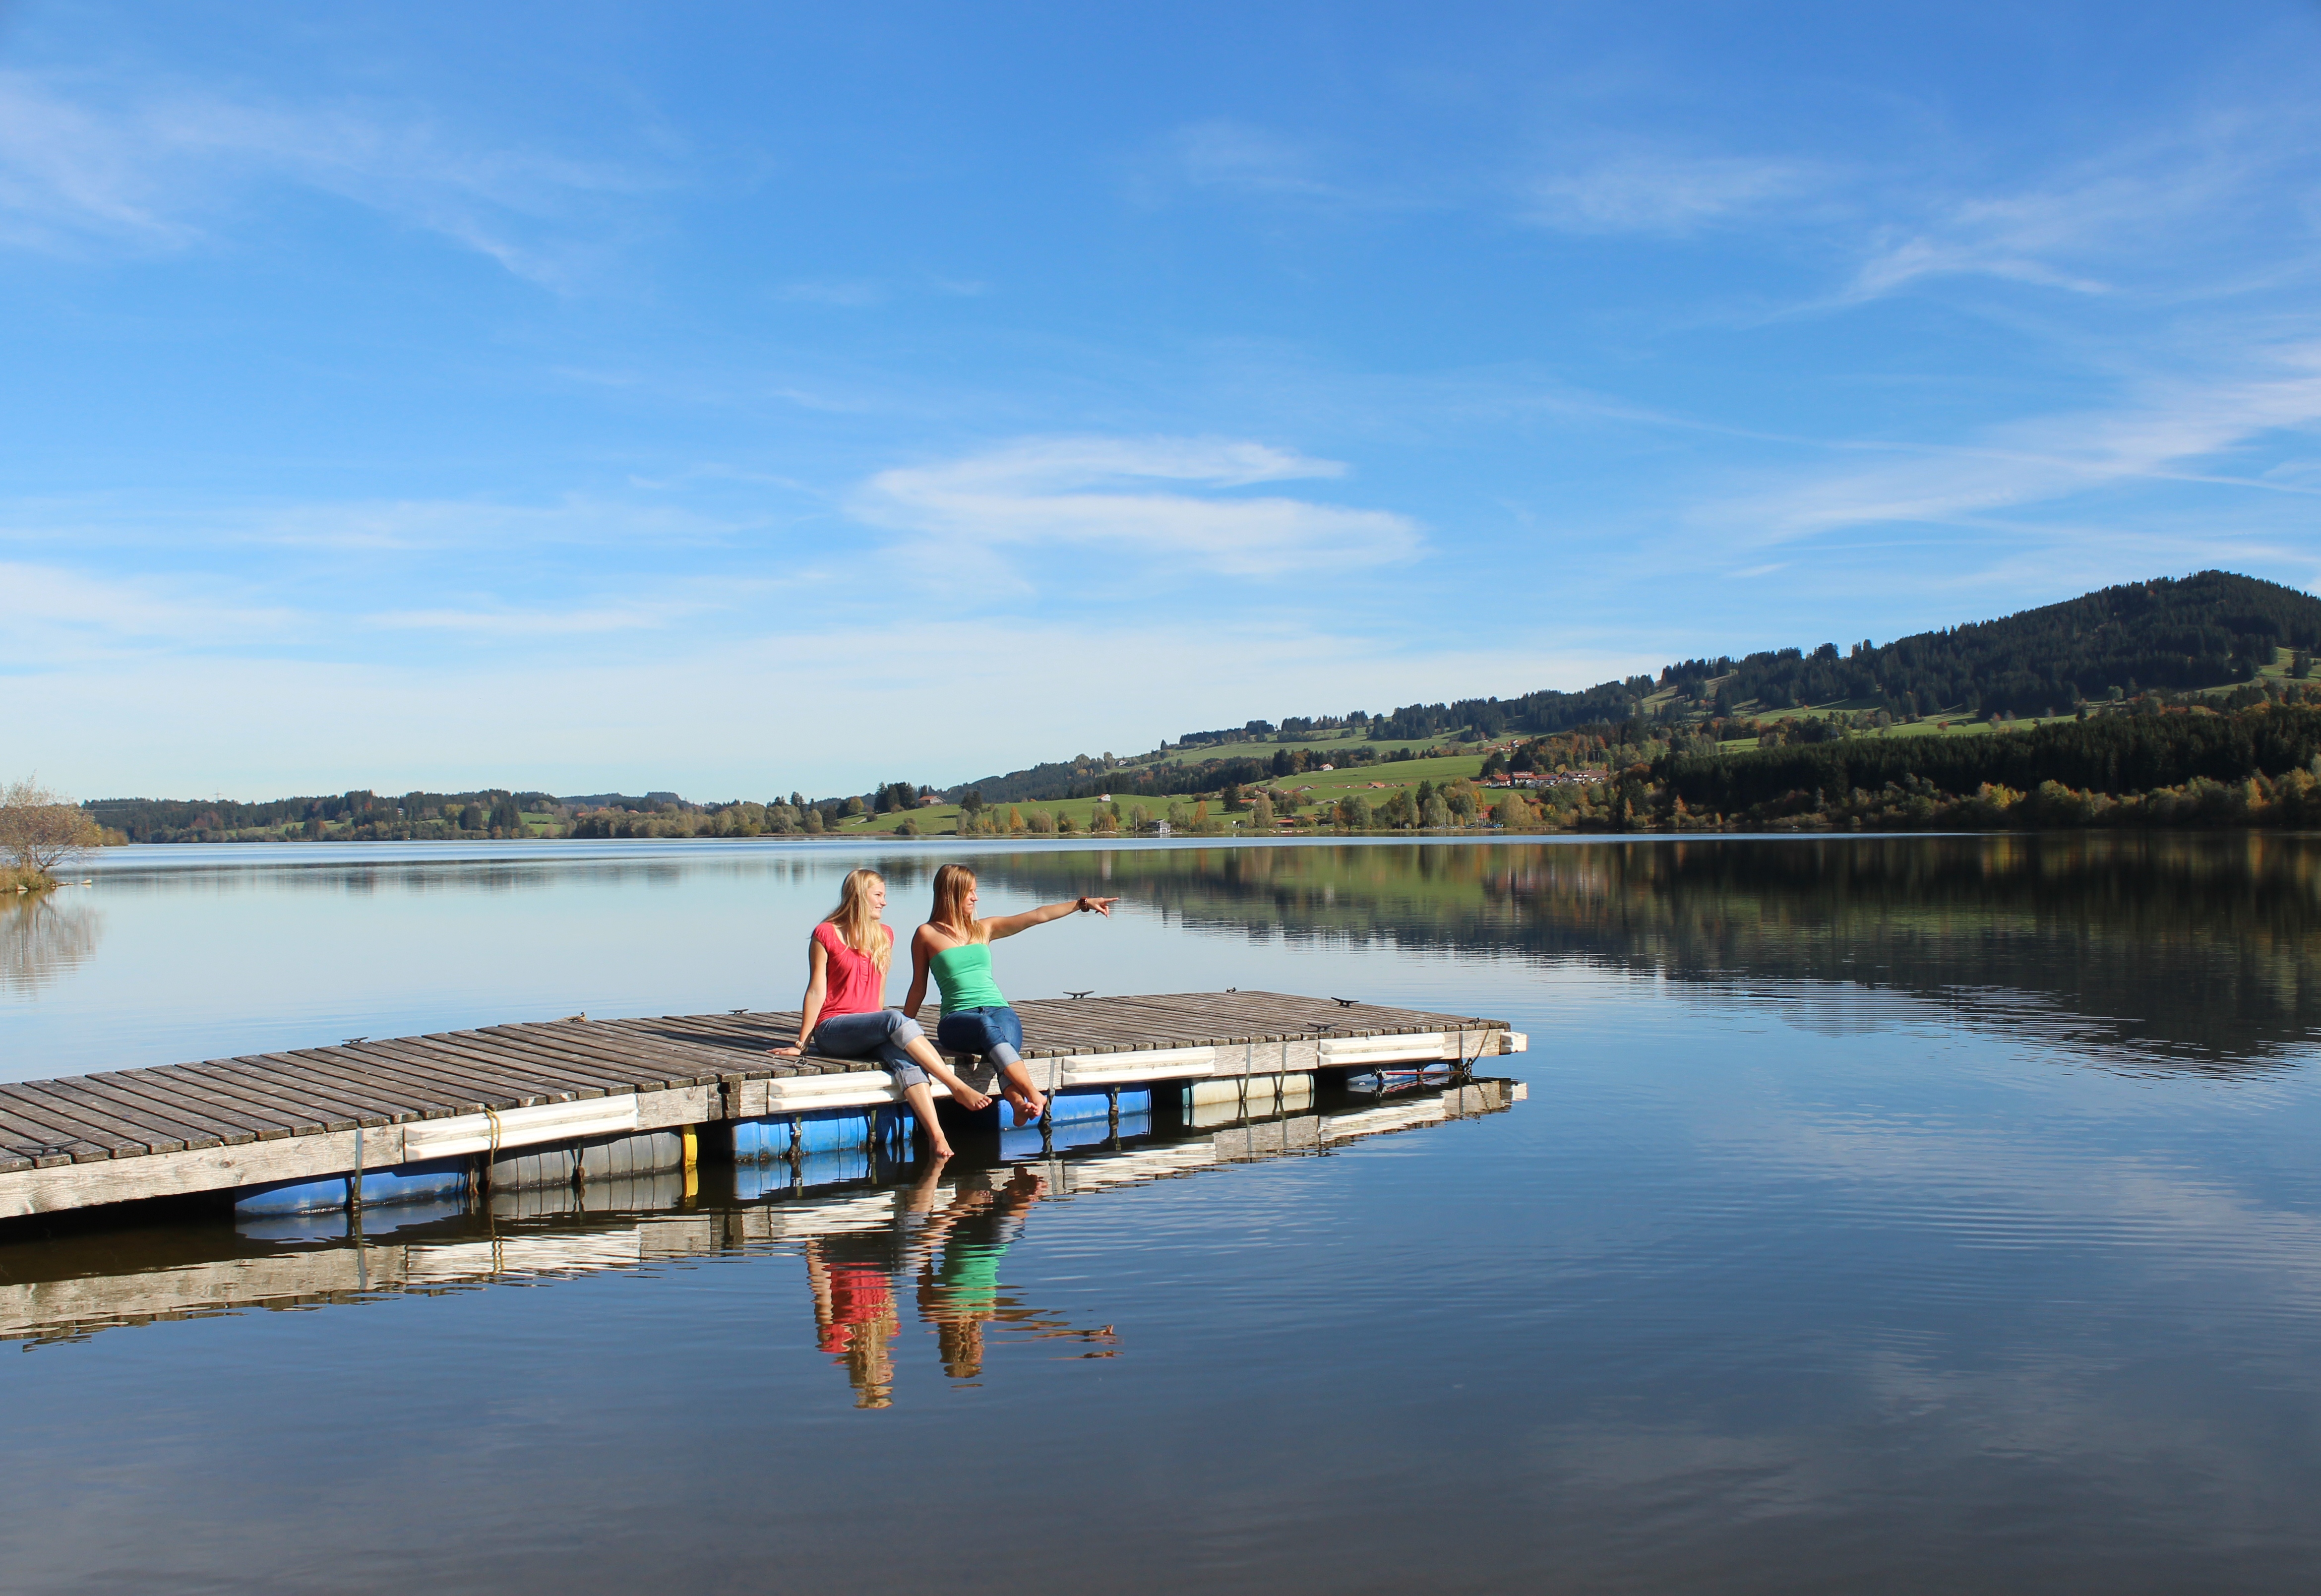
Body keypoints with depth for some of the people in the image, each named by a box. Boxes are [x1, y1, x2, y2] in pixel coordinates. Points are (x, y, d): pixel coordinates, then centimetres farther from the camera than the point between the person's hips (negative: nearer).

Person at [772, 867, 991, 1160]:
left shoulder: (885, 935, 15)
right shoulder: (826, 934, -1)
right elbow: (817, 990, -2)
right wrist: (802, 1043, -2)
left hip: (872, 1030, 5)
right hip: (832, 1031, -4)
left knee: (903, 1058, -31)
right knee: (896, 1019, -33)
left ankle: (937, 1137, -47)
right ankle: (959, 1088, -34)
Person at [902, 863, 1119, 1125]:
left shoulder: (985, 929, 20)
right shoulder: (926, 934, 10)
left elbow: (1036, 917, 13)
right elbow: (919, 987, 16)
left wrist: (1082, 904, 7)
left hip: (1000, 1011, 3)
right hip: (958, 1019, -3)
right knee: (988, 1027, -39)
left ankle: (1019, 1103, -63)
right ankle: (1034, 1096, -58)